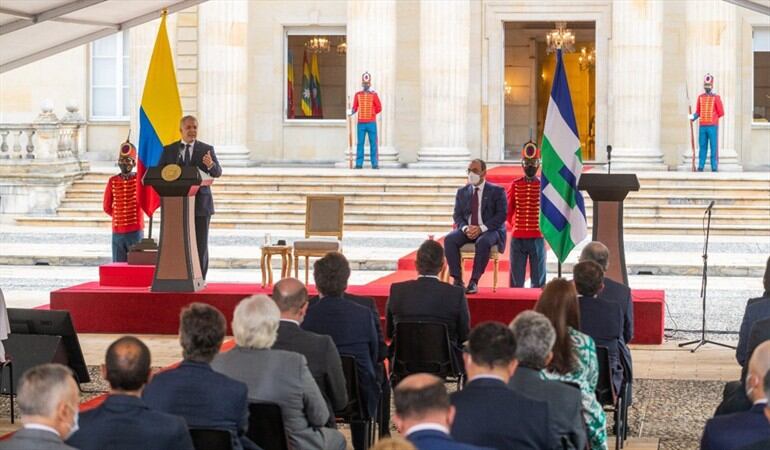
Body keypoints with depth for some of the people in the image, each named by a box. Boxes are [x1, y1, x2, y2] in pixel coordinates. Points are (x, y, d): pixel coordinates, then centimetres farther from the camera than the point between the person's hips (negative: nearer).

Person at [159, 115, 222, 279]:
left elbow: (218, 173, -6)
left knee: (200, 245, -1)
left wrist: (211, 165, -30)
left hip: (200, 204, -1)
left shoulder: (207, 149, 5)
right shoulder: (169, 150, 9)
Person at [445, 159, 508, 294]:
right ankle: (457, 280, -25)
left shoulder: (497, 191, 1)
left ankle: (474, 282, -33)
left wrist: (481, 228, -20)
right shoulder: (462, 192, 14)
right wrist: (465, 228, -13)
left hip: (489, 231, -4)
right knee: (449, 239, -27)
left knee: (483, 242, -39)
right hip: (467, 230, 4)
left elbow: (501, 215, -8)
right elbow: (457, 215, 10)